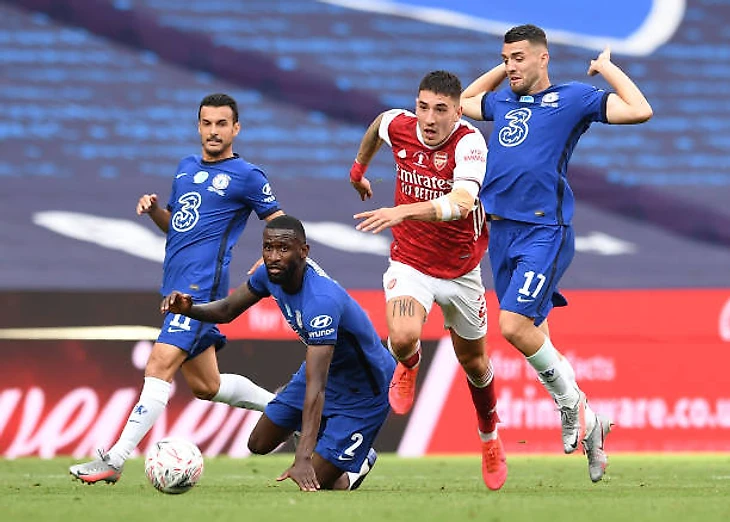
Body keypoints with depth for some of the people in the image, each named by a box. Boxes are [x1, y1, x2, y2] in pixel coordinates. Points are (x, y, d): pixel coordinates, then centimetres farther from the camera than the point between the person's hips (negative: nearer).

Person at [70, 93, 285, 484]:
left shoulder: (246, 176, -1)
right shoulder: (186, 167, 19)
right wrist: (153, 209, 5)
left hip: (201, 286, -8)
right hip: (176, 286, 8)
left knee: (160, 365, -18)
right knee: (205, 386, 12)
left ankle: (114, 461, -23)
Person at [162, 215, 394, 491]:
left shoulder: (321, 301, -40)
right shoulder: (272, 273, -14)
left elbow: (316, 386, -45)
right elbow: (227, 310, 3)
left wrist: (303, 459, -51)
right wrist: (188, 308, -21)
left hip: (365, 390, -8)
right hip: (326, 369, 8)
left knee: (315, 483, -9)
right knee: (259, 445, 11)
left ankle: (360, 460, 21)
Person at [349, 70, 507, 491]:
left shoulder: (469, 143, -26)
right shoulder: (399, 126, -12)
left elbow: (462, 202, -43)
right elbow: (379, 125, 16)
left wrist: (403, 211, -56)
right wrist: (359, 169, 30)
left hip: (461, 271, -1)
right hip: (410, 264, 1)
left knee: (474, 362, 15)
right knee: (403, 337, -27)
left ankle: (489, 438, 43)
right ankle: (409, 364, 12)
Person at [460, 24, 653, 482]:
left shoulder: (572, 98, 1)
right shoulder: (502, 102, 19)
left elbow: (640, 111, -7)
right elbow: (463, 101, 40)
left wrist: (607, 68, 3)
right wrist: (503, 69, 29)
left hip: (545, 230, -7)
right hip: (502, 232, 7)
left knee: (515, 325, -21)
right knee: (533, 333, 6)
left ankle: (572, 403, 0)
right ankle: (588, 425, 16)